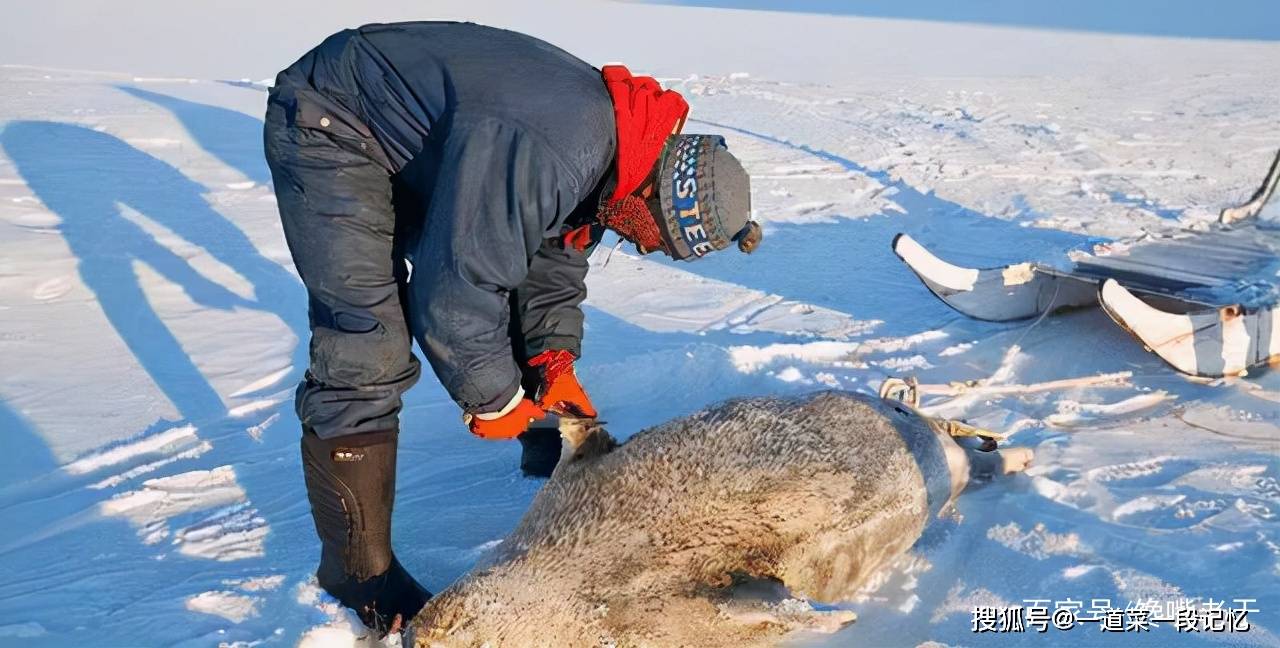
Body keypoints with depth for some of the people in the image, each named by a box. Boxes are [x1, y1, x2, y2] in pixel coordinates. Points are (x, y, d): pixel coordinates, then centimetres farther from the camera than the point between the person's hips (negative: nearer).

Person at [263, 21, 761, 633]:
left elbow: (556, 250, 7)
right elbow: (454, 291, -33)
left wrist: (554, 360, -3)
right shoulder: (546, 157, -38)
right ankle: (357, 566, 0)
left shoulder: (612, 139, -6)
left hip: (420, 137, 9)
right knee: (366, 349, -17)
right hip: (326, 125, -9)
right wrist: (493, 400, -17)